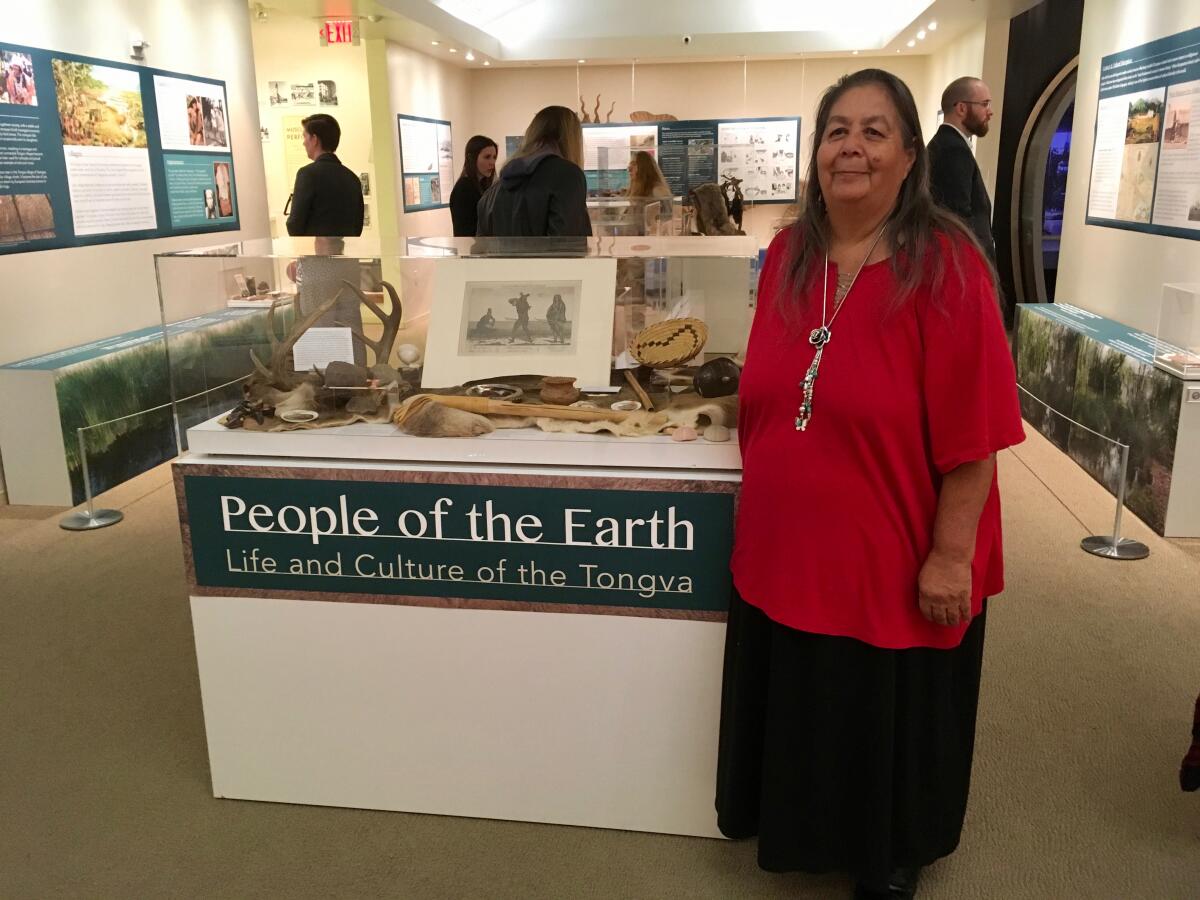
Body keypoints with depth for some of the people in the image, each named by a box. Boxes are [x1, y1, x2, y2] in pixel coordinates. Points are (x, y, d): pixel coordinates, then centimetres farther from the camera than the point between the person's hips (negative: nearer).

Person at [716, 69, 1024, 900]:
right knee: (801, 713, 22)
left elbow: (972, 436, -17)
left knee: (889, 722, 17)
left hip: (893, 561, -5)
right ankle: (804, 830, 49)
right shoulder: (787, 256, 1)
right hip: (787, 551, 5)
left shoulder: (945, 266, -17)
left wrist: (950, 554, -16)